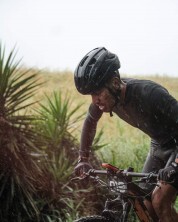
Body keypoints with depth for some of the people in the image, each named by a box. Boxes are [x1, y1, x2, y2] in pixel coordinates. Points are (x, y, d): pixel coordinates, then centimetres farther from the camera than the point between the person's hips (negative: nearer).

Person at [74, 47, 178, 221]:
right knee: (145, 205, 2)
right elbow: (90, 121, 7)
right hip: (158, 144, 7)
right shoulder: (106, 95, -13)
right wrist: (83, 159, 6)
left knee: (159, 202, -18)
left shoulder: (150, 94, -35)